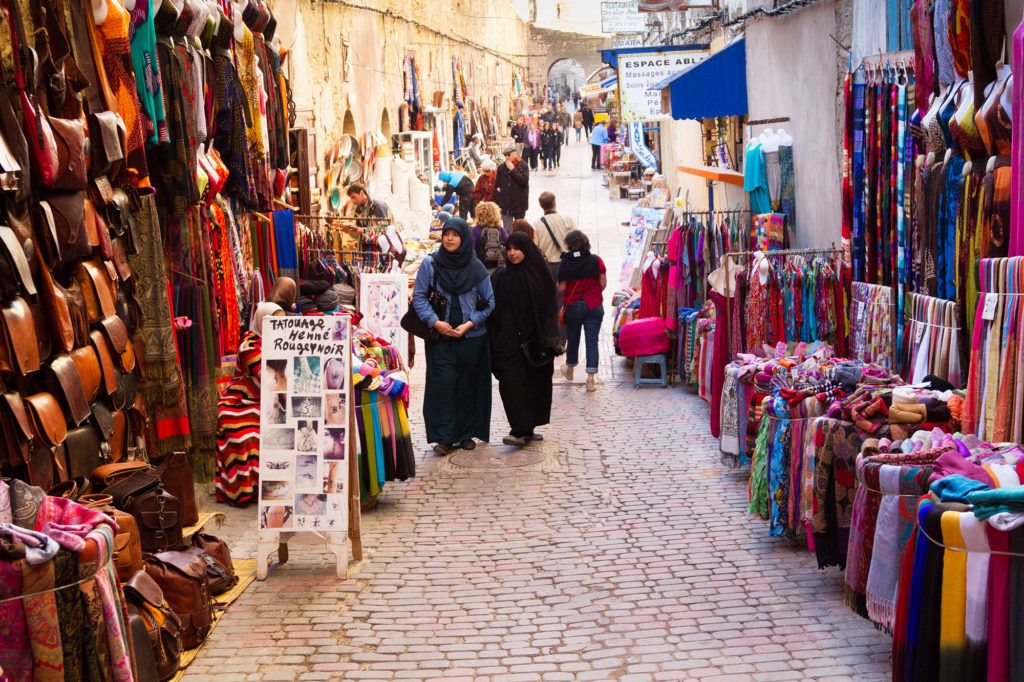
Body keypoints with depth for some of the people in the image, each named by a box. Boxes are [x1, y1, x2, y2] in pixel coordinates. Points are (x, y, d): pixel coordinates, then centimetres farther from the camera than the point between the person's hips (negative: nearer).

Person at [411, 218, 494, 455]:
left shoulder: (476, 267, 3)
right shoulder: (430, 264, 0)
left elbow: (489, 301, 5)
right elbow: (418, 296, 0)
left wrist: (469, 324, -7)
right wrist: (435, 322, -11)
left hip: (471, 337, 1)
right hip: (440, 336, -1)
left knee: (467, 386, 6)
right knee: (443, 384, -8)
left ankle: (466, 434, 16)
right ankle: (444, 437, -3)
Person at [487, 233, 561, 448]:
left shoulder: (540, 276, 2)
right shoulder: (500, 278, 4)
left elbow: (549, 309, 0)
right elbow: (493, 310, 3)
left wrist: (550, 341, -9)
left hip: (534, 339, 1)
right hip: (509, 340, -1)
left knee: (535, 384, 5)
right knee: (511, 382, -12)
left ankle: (526, 429, 17)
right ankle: (521, 429, -13)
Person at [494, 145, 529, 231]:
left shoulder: (523, 166, -5)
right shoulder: (501, 167, 3)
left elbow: (525, 181, -18)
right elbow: (496, 185, 8)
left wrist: (513, 170, -19)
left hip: (519, 204, -1)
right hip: (505, 204, 2)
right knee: (507, 230, -1)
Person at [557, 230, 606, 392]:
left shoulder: (565, 264, -10)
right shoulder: (596, 261, -6)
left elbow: (561, 288, -10)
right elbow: (603, 283, -5)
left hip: (572, 306, 0)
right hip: (594, 306, 0)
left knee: (573, 338, 19)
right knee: (592, 341, 1)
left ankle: (570, 369, 40)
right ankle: (591, 378, -5)